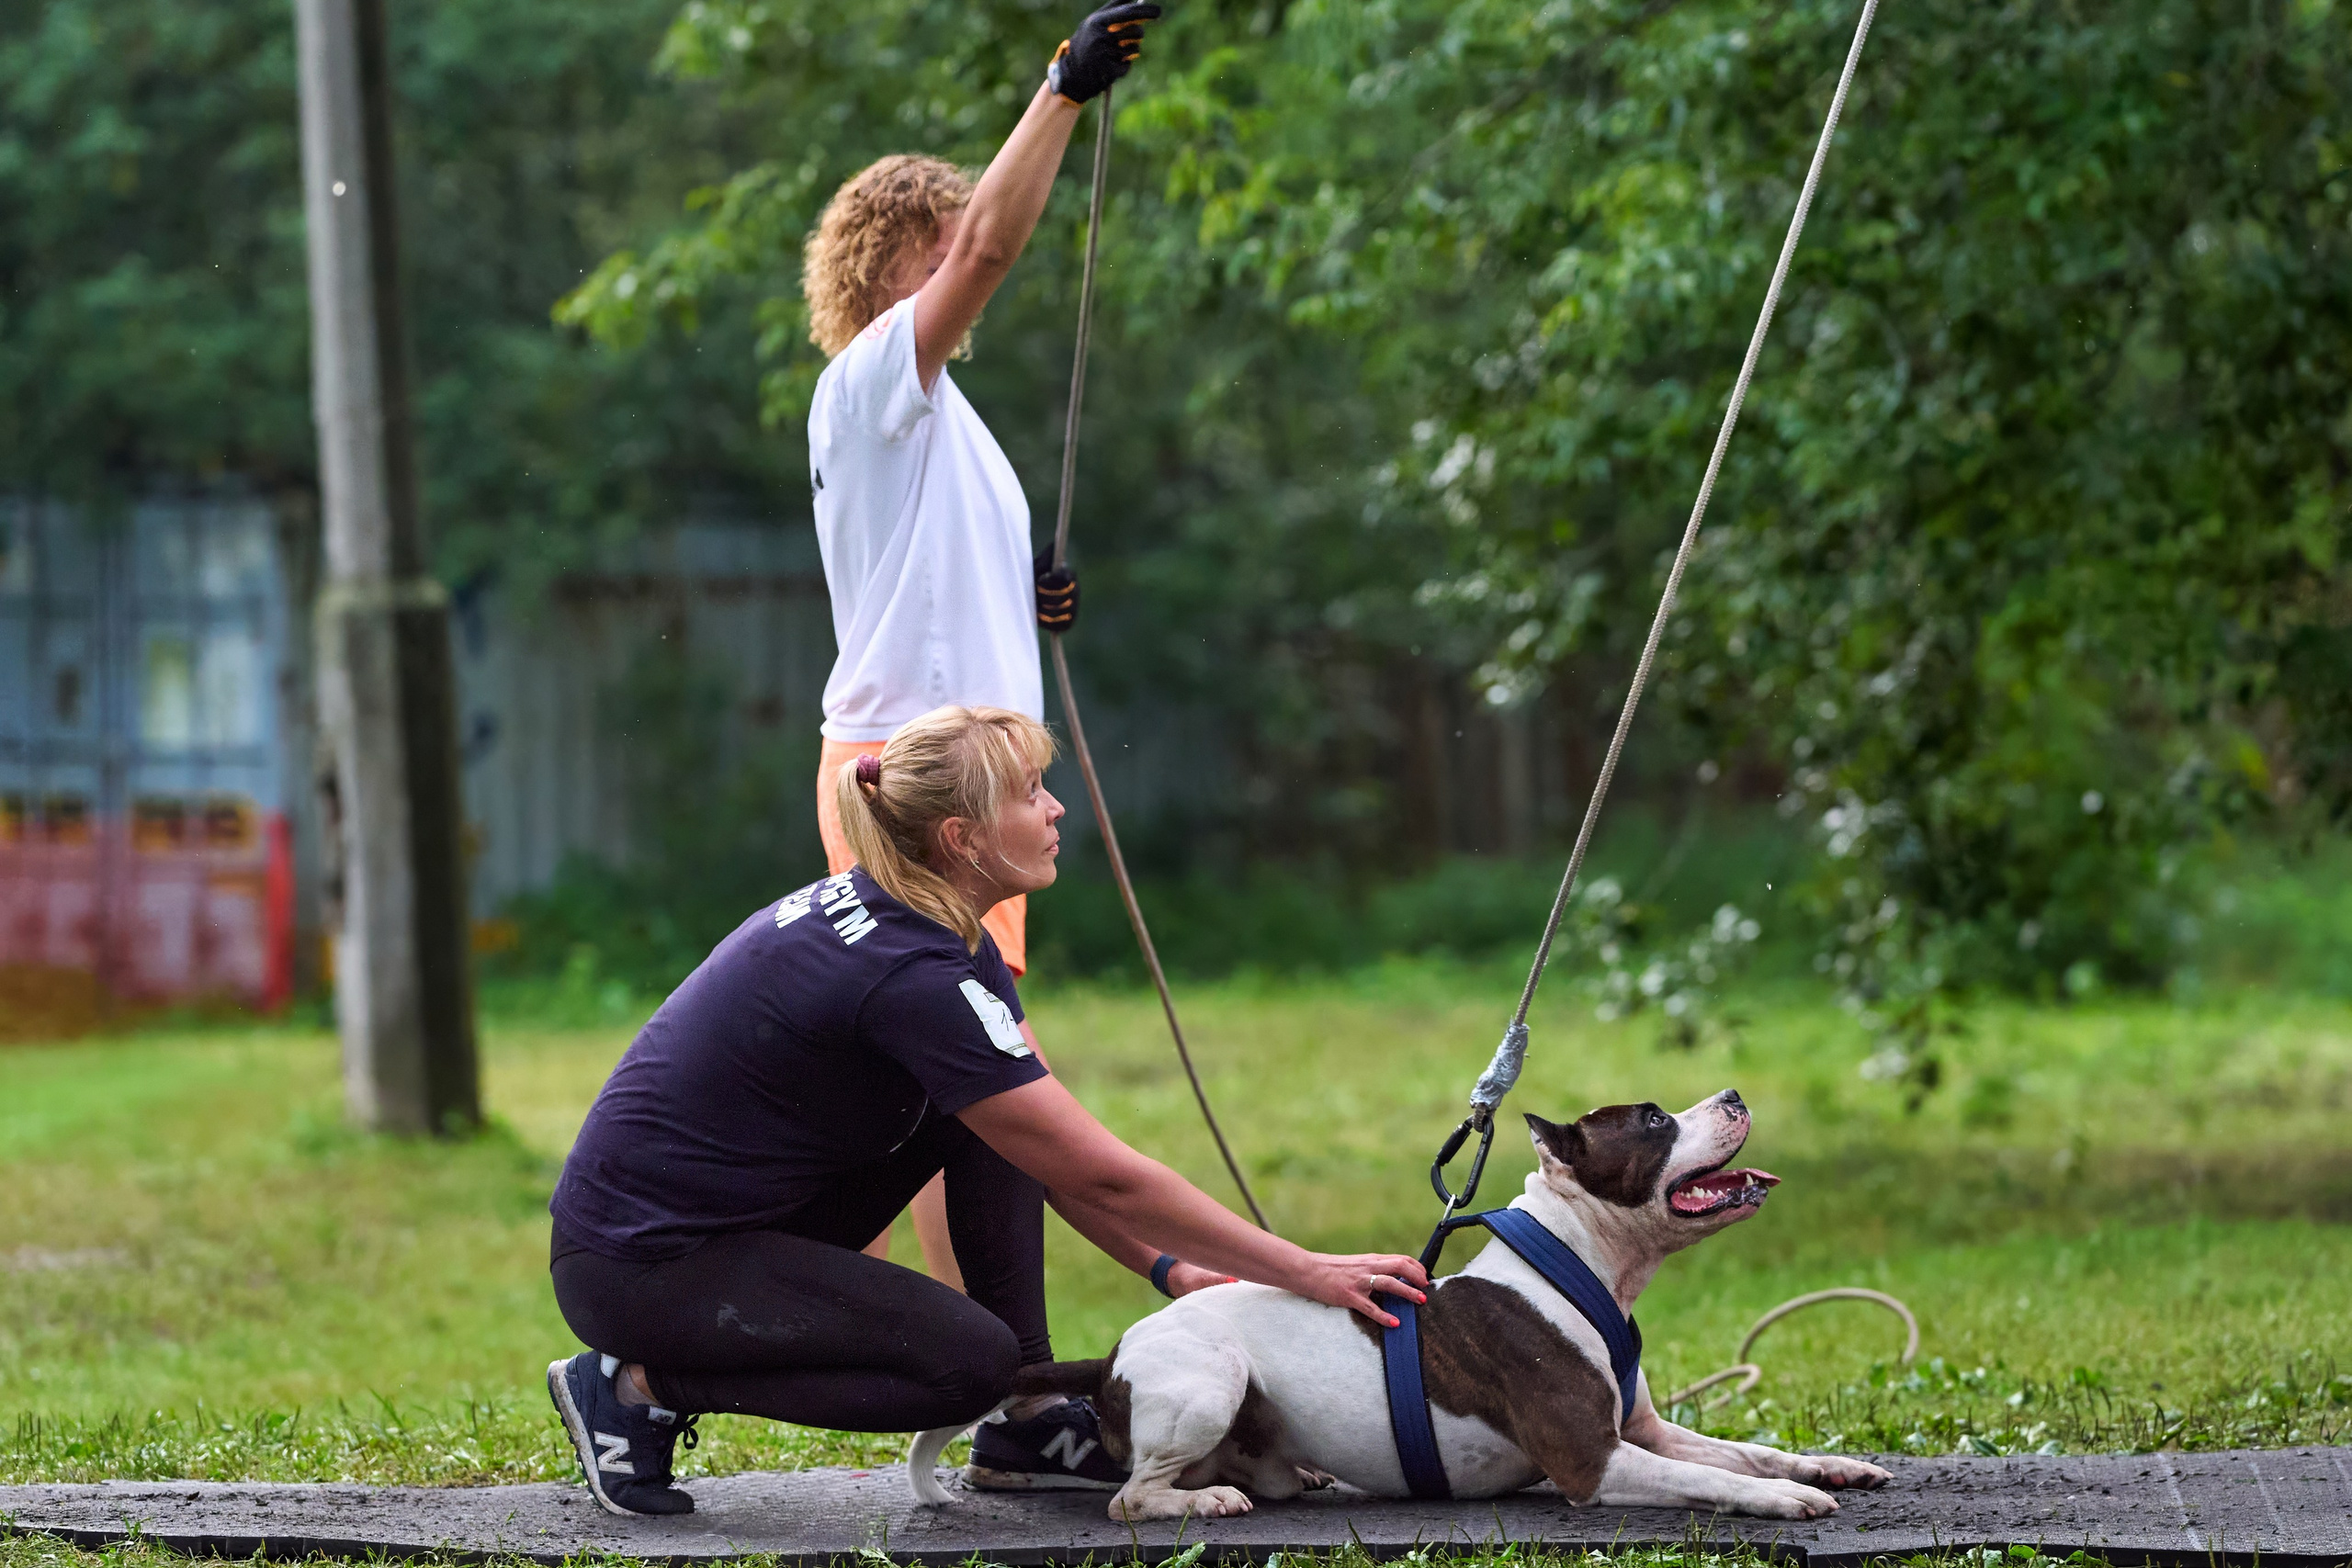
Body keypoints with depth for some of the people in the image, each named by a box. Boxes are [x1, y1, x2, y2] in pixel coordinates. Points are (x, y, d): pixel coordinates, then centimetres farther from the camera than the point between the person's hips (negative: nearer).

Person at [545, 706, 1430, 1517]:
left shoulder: (894, 921, 4)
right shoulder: (914, 976, -25)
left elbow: (1059, 1158, 10)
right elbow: (1102, 1176, -22)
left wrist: (1168, 1267, 0)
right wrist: (1308, 1274, -18)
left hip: (747, 1213, 10)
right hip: (640, 1267, -10)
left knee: (1001, 1116, 3)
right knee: (968, 1361, -19)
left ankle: (1027, 1429, 7)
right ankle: (641, 1385, -6)